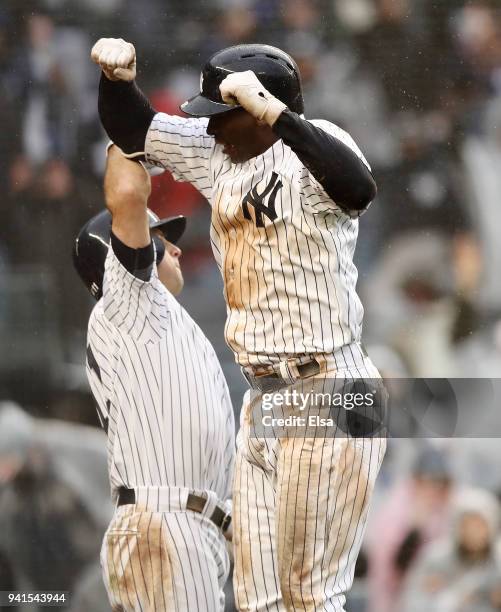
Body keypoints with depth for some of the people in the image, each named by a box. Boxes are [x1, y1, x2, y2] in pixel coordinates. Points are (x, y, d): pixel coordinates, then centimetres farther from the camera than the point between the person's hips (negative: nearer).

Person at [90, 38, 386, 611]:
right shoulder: (218, 152, 8)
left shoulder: (308, 150, -16)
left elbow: (359, 188, -38)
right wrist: (118, 76, -7)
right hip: (263, 396, 9)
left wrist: (273, 112, -46)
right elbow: (132, 129, 15)